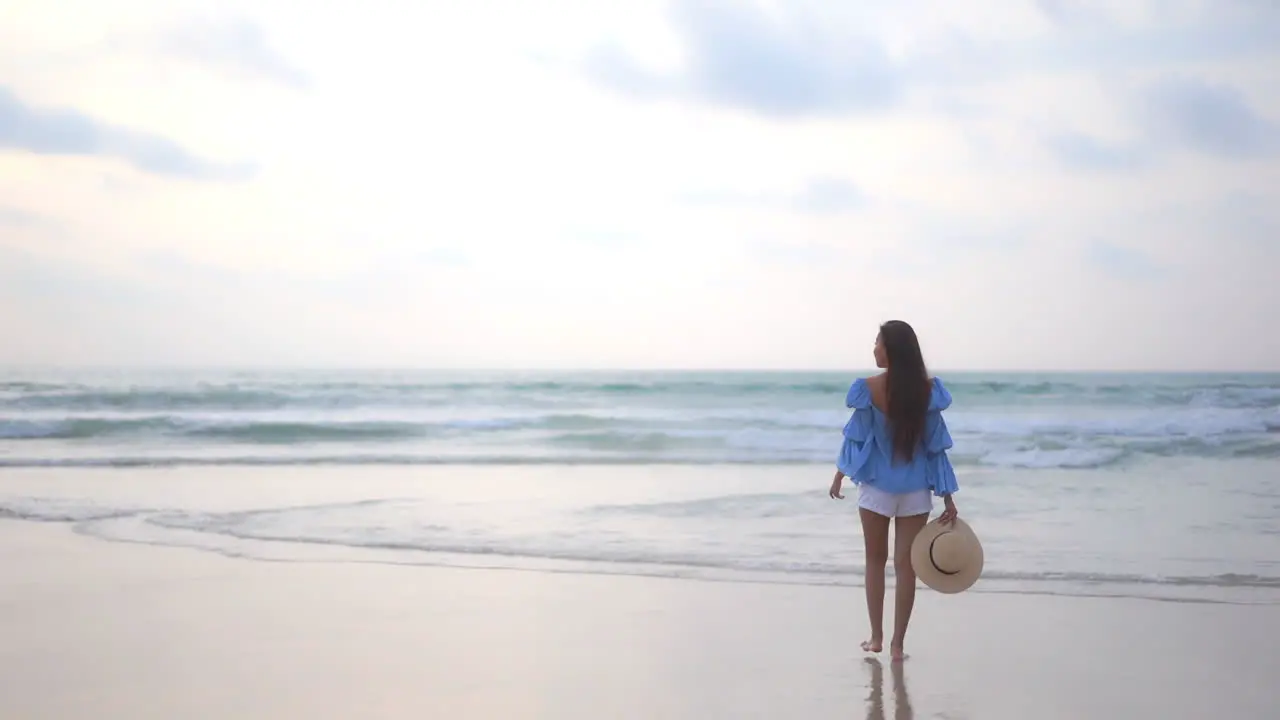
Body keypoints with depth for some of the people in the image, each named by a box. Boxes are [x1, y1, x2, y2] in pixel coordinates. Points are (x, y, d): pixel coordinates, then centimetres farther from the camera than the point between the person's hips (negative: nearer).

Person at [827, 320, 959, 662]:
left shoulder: (869, 388, -13)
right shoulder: (928, 389, -7)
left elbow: (856, 436, -3)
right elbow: (936, 445, -5)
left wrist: (840, 475, 13)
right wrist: (947, 497, 0)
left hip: (877, 485, -1)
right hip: (916, 488, 1)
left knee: (876, 560, 16)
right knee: (905, 564, 7)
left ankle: (876, 637, 20)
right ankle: (897, 643, 8)